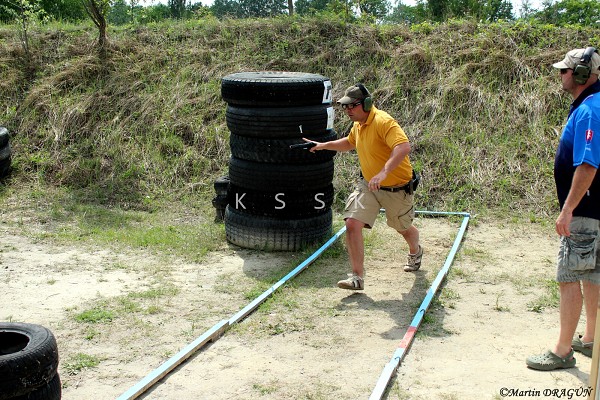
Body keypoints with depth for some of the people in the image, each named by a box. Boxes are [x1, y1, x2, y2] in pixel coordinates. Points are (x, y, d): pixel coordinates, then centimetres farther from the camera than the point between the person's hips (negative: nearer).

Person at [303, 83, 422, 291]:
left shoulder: (383, 122, -25)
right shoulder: (358, 124, 3)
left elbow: (404, 146, -41)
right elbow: (349, 143, 27)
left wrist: (384, 172, -51)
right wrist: (324, 145, 20)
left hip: (396, 188, -6)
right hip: (368, 185, 6)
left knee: (404, 228, 18)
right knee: (352, 224, -14)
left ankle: (415, 252, 54)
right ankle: (357, 277, -8)